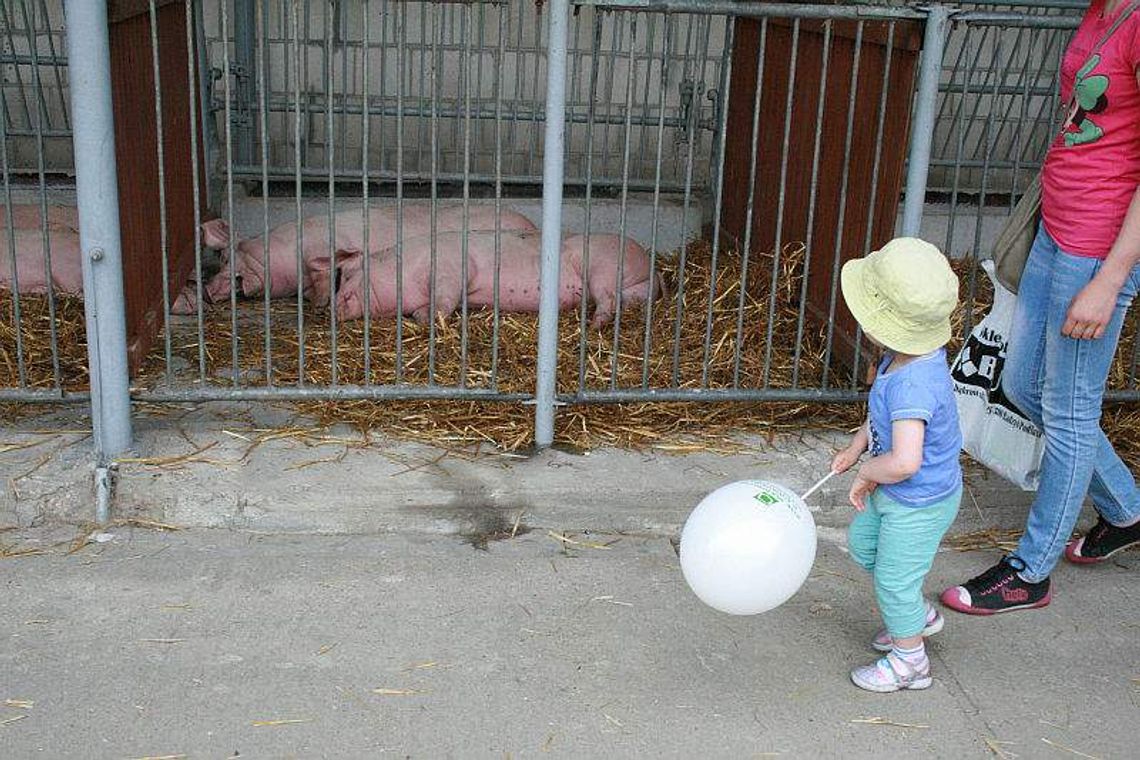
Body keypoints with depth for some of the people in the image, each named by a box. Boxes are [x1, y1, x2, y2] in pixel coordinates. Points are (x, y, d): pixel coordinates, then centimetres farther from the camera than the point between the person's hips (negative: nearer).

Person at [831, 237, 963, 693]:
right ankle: (918, 614, 47)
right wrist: (857, 446, 10)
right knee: (861, 543, 28)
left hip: (920, 505, -10)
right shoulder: (907, 359, -9)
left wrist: (866, 476, -26)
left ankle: (909, 661, 35)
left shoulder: (913, 384, -39)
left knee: (894, 578, 10)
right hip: (892, 493, 10)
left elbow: (904, 462, -45)